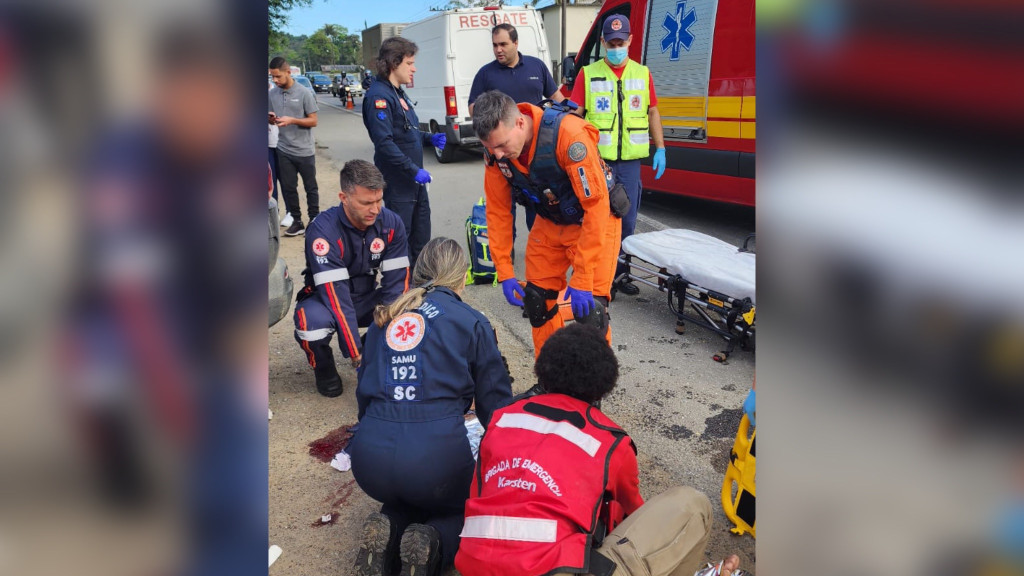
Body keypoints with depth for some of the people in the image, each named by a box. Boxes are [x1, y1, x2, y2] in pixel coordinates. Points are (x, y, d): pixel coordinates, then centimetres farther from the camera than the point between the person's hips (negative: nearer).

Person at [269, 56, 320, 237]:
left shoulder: (304, 93, -8)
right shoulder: (272, 93, 4)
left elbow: (313, 121, -7)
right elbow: (272, 119, 13)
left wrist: (292, 120, -20)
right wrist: (271, 119, -11)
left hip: (304, 151, -4)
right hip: (284, 150, 4)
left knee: (310, 188, 8)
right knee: (288, 188, 8)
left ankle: (314, 220, 19)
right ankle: (296, 221, 19)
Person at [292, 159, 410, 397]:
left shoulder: (391, 223, -15)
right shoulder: (323, 230, -28)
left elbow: (397, 280, -13)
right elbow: (335, 294, -31)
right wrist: (357, 355, -32)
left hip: (368, 299, 3)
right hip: (327, 299, -3)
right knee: (313, 321, -37)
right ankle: (323, 367, -2)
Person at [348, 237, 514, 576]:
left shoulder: (384, 319, 16)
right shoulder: (470, 321, 5)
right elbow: (496, 400, 8)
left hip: (370, 454, 4)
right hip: (438, 451, -4)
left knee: (407, 497, 36)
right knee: (468, 508, 27)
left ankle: (388, 531, 3)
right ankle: (434, 543, -5)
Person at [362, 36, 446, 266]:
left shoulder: (399, 93, 15)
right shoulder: (378, 96, -16)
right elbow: (384, 142, -25)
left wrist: (430, 138, 6)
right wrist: (413, 169, -24)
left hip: (415, 179, 10)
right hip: (398, 181, -10)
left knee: (421, 234, 18)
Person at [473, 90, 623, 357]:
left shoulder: (568, 134, -34)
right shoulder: (495, 149, -17)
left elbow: (596, 207, -32)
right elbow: (498, 210, -5)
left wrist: (581, 280, -30)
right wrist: (505, 273, -6)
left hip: (594, 222, -5)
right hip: (549, 223, 5)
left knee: (589, 309, -13)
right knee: (537, 302, 6)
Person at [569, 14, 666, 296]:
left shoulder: (642, 74, 10)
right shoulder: (587, 74, 2)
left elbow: (653, 113, 14)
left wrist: (660, 149, 8)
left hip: (630, 160, 3)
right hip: (597, 159, -3)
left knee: (627, 220, 8)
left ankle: (620, 273, 22)